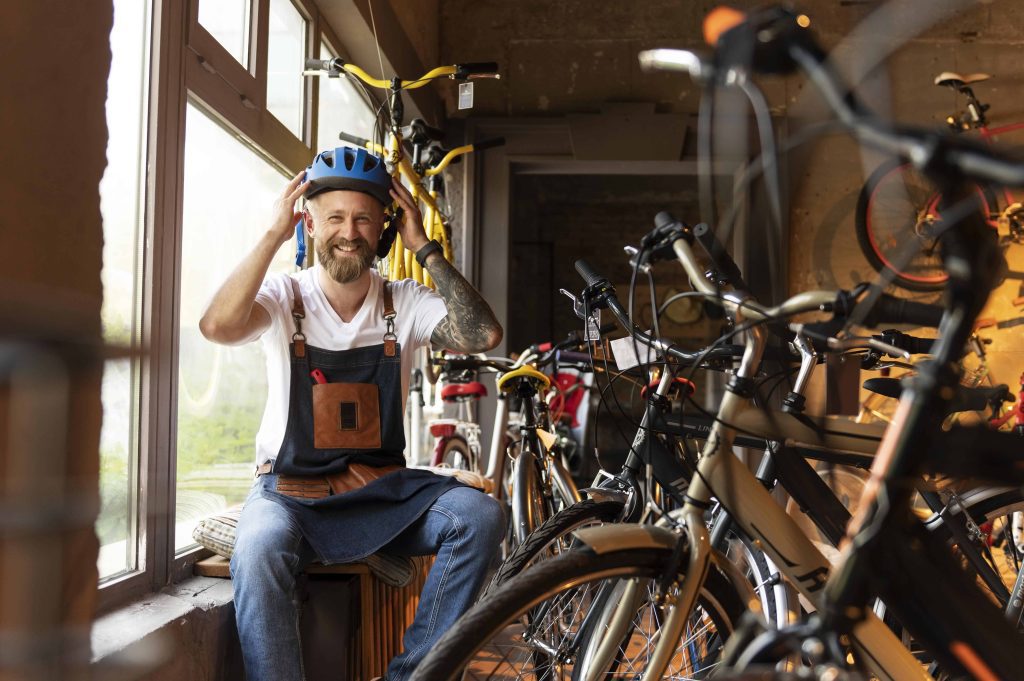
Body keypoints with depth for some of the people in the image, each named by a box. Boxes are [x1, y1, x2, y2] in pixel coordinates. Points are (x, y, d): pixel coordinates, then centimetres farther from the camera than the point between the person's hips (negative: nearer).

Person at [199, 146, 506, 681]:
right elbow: (218, 326, -23)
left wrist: (424, 248, -12)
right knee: (258, 549, -35)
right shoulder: (284, 296, -1)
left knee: (480, 516, -22)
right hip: (292, 492, -2)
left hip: (382, 494, 3)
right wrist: (273, 235, -17)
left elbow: (483, 335, -15)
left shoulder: (405, 304, 3)